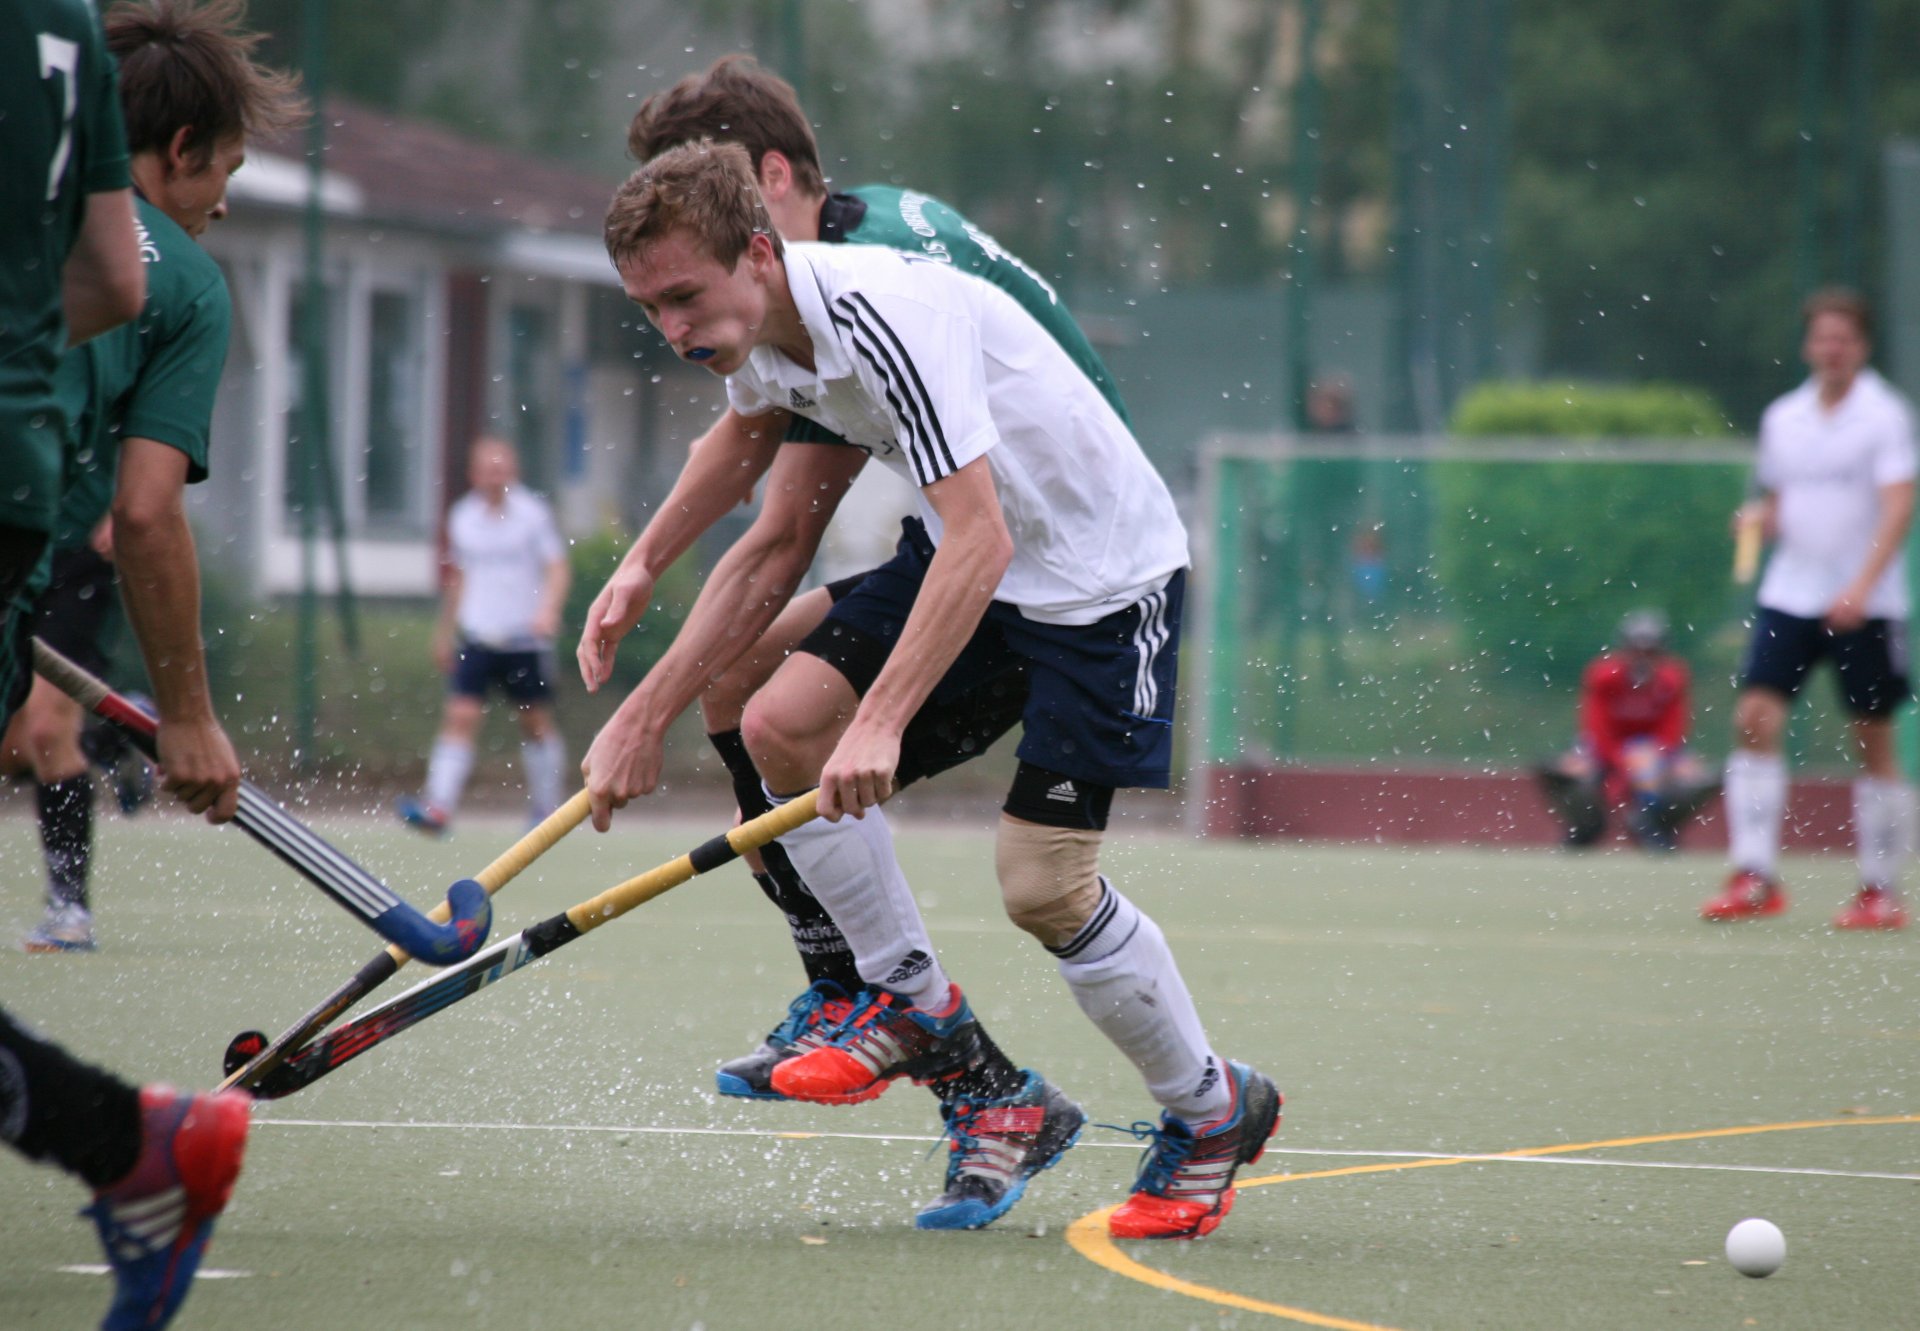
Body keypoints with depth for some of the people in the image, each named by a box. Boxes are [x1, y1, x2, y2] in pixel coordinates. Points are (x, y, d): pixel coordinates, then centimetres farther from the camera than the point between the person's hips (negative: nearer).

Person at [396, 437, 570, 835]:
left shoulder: (533, 513, -3)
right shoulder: (462, 516, 8)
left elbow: (558, 567, -6)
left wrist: (549, 610, -24)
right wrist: (444, 632, 21)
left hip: (526, 638, -2)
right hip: (476, 636, 2)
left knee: (536, 723, 7)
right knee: (460, 716, -11)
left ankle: (546, 811, 22)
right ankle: (438, 808, -19)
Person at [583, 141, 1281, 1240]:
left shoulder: (883, 316, -30)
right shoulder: (773, 345, -2)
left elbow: (978, 540, -36)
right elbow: (776, 550, 9)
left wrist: (881, 722, -42)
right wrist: (647, 713, 5)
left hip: (1104, 569, -8)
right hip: (965, 551, 9)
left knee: (1045, 885, -12)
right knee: (782, 723, -9)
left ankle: (1215, 1111, 12)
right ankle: (918, 1008, 8)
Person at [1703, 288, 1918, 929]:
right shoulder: (1783, 418, 11)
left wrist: (1861, 584, -26)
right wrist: (1759, 517, -2)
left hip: (1865, 605, -4)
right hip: (1789, 594, 4)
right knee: (1755, 719, -10)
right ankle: (1755, 878, -11)